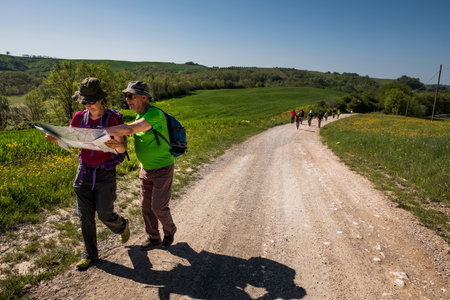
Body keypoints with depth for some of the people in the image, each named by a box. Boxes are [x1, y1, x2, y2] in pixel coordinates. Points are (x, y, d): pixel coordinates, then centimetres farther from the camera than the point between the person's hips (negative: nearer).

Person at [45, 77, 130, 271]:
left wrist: (116, 145, -38)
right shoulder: (79, 117, -2)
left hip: (105, 173, -4)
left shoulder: (113, 119, -14)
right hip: (84, 171, 4)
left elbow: (123, 149, -14)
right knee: (85, 215, 6)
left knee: (105, 215, 0)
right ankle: (90, 254, 24)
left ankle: (122, 226, 36)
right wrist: (53, 138, -17)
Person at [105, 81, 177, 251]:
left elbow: (128, 130, -39)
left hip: (163, 169, -8)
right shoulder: (140, 116, 1)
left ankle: (169, 230, 29)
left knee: (158, 206, -1)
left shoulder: (155, 114, -28)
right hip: (146, 169, 8)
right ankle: (153, 237, 31)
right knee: (146, 205, 12)